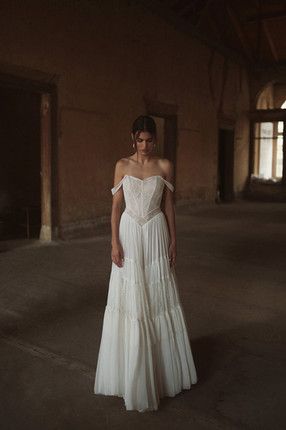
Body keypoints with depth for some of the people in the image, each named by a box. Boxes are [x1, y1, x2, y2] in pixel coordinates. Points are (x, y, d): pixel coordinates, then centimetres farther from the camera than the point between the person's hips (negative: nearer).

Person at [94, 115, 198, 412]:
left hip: (156, 235, 0)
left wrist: (173, 241, 2)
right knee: (130, 300, 4)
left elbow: (169, 206, 5)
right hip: (129, 235, 0)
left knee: (158, 298, 8)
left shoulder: (165, 166, 3)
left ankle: (163, 368, 28)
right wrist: (114, 242, -6)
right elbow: (116, 206, 1)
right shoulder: (122, 166, 2)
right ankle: (132, 372, 21)